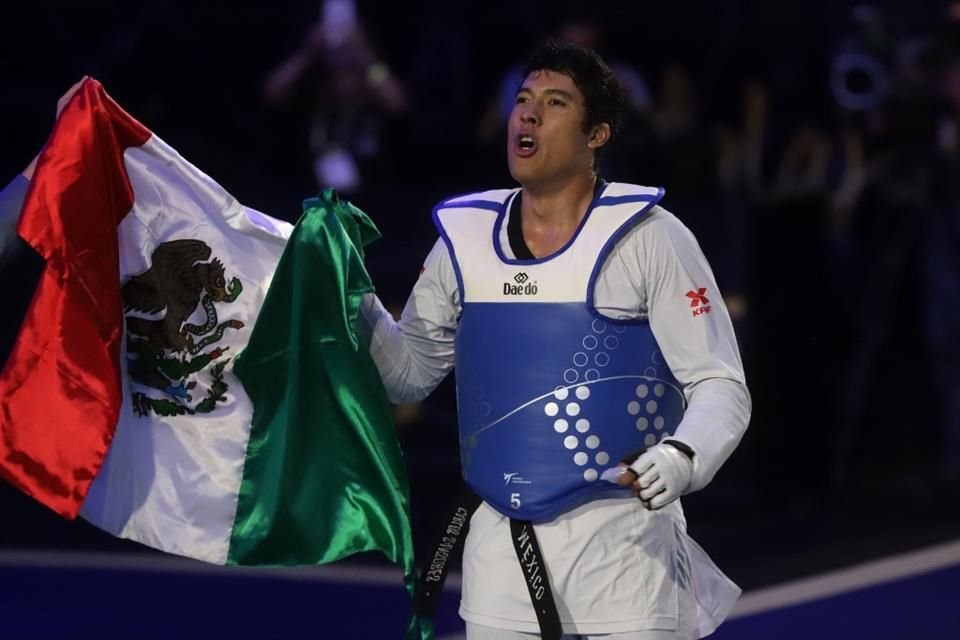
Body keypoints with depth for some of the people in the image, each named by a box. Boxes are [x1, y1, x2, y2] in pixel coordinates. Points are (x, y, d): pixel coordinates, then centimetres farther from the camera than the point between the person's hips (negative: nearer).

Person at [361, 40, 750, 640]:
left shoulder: (650, 236, -6)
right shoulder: (465, 236, 7)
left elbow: (720, 385, -7)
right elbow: (410, 371, 17)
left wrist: (682, 458, -26)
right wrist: (353, 301, 0)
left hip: (621, 538, -4)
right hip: (501, 542, 4)